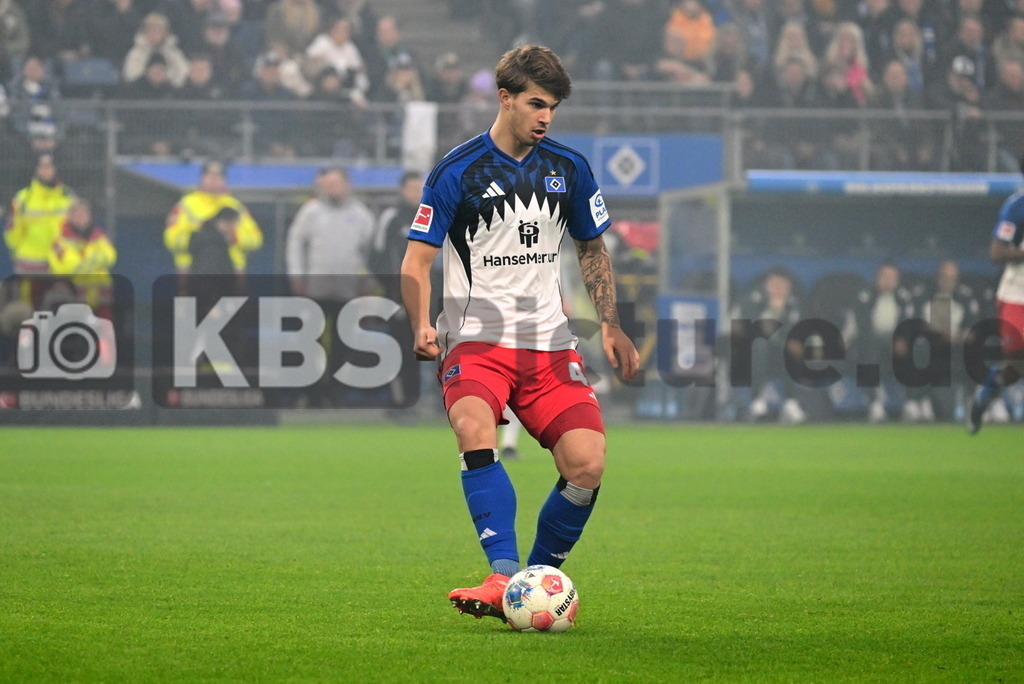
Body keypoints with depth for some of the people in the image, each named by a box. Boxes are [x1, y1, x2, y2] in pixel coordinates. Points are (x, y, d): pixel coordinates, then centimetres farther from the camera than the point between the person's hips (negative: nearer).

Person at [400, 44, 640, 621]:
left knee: (588, 466, -14)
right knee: (475, 430, -33)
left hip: (550, 344, 4)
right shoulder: (457, 172, -3)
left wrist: (611, 325, 10)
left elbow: (593, 249, 22)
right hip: (477, 340, -4)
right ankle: (505, 575, -39)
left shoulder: (570, 169, 9)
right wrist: (422, 325, -20)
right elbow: (417, 260, -2)